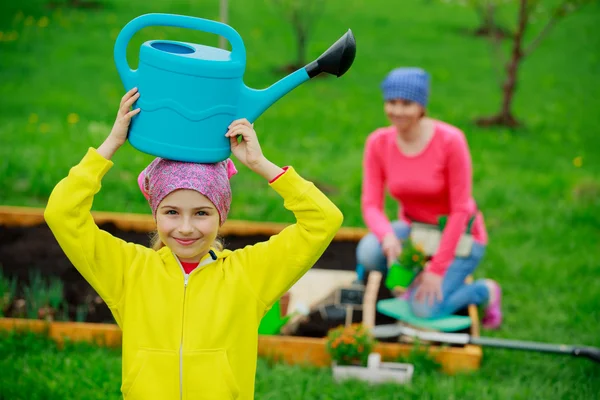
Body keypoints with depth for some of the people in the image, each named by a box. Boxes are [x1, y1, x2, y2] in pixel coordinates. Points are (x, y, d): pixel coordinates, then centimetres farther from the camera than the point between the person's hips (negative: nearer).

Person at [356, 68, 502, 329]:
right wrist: (387, 236, -36)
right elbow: (371, 204, -13)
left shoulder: (450, 141, -24)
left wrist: (437, 269, -22)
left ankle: (485, 290, 7)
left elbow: (461, 209, -20)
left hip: (458, 236, -4)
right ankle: (415, 277, 4)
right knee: (368, 253, -29)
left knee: (425, 310, -24)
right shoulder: (378, 143, -12)